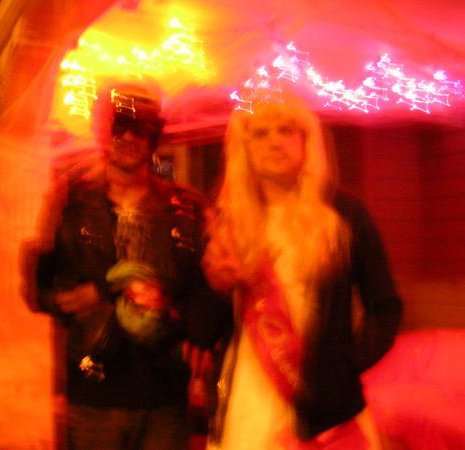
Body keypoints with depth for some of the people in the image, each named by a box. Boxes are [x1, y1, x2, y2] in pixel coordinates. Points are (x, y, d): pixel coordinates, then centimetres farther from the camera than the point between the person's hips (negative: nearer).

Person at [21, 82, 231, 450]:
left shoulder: (185, 210, 4)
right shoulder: (71, 204, 0)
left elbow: (211, 294, 2)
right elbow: (39, 286, -3)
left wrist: (171, 310, -15)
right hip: (93, 397, -1)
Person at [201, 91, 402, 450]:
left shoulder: (344, 213, -2)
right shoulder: (229, 221, 4)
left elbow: (385, 307, 1)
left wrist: (348, 364, -12)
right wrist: (216, 283, -12)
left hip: (324, 404, -1)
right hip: (246, 408, 2)